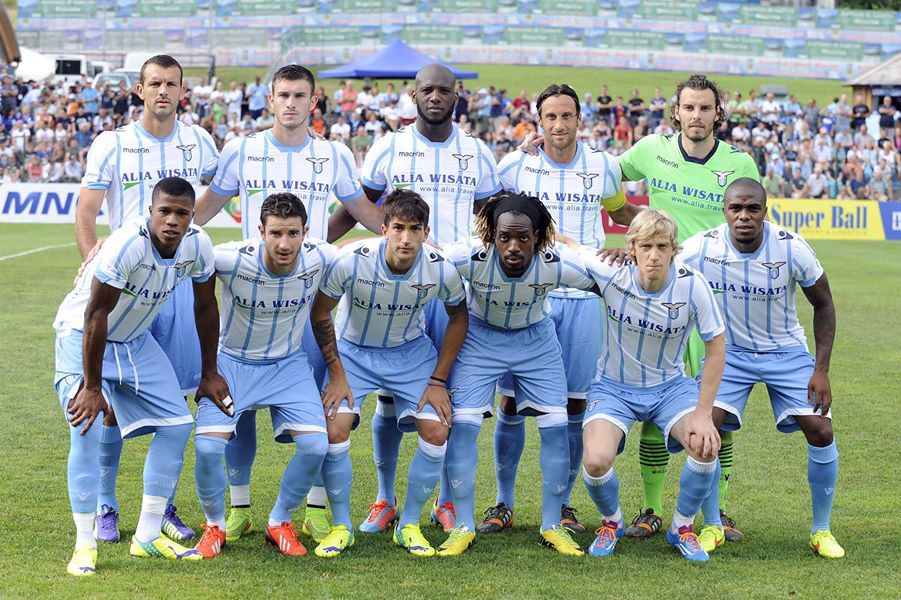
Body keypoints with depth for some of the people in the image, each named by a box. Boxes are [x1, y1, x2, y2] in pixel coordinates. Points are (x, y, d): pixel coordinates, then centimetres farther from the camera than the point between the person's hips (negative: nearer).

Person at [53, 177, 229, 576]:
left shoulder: (198, 247, -15)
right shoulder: (126, 245, -34)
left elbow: (205, 307, 2)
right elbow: (95, 316, -29)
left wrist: (209, 373, 7)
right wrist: (92, 387, -25)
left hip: (135, 340, 6)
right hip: (82, 336, -6)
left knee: (177, 424, 0)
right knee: (87, 430, -20)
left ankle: (148, 536, 10)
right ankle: (84, 545, -10)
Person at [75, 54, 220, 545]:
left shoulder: (198, 143, 7)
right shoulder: (112, 145, -2)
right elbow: (85, 215, -4)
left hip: (178, 281, 3)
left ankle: (162, 506, 14)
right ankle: (104, 507, 9)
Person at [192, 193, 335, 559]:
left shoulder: (320, 259, -19)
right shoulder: (233, 260, -28)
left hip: (289, 364, 2)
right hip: (232, 361, -2)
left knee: (315, 445, -16)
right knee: (208, 447, -20)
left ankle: (280, 523, 9)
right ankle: (214, 525, 9)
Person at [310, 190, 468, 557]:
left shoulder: (442, 270, -22)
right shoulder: (352, 261, -28)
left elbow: (458, 318, -2)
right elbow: (320, 313, -11)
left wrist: (438, 380, -4)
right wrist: (337, 374, -12)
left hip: (412, 352, 1)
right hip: (353, 350, -1)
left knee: (436, 433, -14)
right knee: (334, 429, -20)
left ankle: (408, 525, 7)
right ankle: (341, 526, 0)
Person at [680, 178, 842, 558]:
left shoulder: (792, 248, -20)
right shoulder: (702, 248, -20)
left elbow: (823, 304, -6)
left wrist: (821, 369, -11)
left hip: (786, 352, 0)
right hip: (727, 352, 0)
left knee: (820, 431, -11)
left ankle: (821, 531, 8)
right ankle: (712, 527, 1)